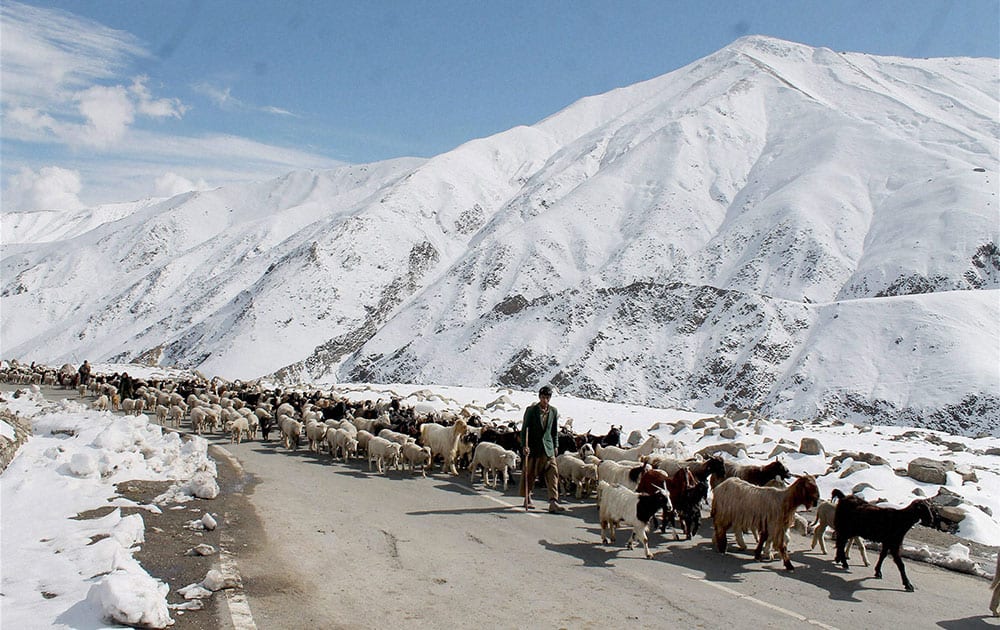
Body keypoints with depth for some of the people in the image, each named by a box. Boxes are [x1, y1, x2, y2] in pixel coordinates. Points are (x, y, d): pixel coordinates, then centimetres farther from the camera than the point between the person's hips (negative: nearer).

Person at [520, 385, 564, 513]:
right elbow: (525, 429, -4)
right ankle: (527, 499, 26)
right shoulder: (531, 410, -4)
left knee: (553, 473, -9)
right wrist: (525, 445, -12)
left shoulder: (553, 411, 7)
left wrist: (555, 446, 12)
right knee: (530, 475, 7)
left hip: (548, 448, 3)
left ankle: (553, 502, -13)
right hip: (533, 447, -3)